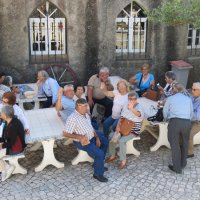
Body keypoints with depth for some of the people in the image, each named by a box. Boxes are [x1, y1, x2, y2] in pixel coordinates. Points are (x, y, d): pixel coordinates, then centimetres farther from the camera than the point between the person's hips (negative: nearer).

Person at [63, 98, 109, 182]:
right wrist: (79, 137, -32)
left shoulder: (86, 114, 4)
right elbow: (65, 133, -25)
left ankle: (98, 164, 30)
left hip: (92, 136, 10)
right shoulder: (72, 118, -24)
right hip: (83, 142, -9)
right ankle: (98, 174, 1)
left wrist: (97, 137, 0)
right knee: (99, 153, -22)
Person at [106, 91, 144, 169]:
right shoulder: (126, 106, 7)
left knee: (121, 140, -28)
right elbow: (121, 117, 11)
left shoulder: (139, 107, -16)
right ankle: (112, 155, 9)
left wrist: (131, 109, -63)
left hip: (133, 131, -7)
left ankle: (123, 160, -11)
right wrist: (118, 126, -8)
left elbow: (138, 114, -41)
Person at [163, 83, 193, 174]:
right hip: (187, 123, 3)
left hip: (174, 122, -2)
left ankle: (177, 168, 14)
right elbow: (191, 113, 20)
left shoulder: (170, 98, 13)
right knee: (185, 143, 22)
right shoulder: (188, 99, 18)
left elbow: (165, 112, 19)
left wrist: (168, 119, 39)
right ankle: (183, 163, 37)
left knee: (175, 145, 7)